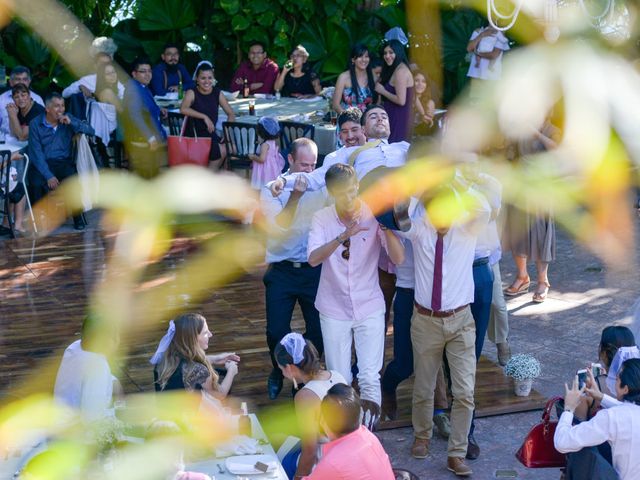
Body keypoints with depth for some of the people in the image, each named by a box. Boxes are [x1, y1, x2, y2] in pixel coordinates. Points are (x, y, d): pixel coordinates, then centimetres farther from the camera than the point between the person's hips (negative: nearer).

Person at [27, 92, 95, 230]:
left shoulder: (67, 119, 7)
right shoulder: (35, 124, -2)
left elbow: (90, 131, -1)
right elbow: (36, 153, -9)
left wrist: (72, 123, -15)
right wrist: (48, 176, -21)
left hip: (64, 162, 2)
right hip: (42, 163, -1)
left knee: (72, 177, -29)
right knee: (36, 182, -31)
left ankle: (77, 217, -12)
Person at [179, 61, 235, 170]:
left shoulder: (218, 93, 5)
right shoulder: (192, 93, -7)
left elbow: (231, 114, 6)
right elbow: (183, 109, -26)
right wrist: (204, 117, -30)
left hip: (211, 135, 5)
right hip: (193, 135, -5)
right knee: (221, 151, -23)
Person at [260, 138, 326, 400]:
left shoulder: (321, 188, 1)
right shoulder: (272, 190, -3)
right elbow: (279, 224, -17)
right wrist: (295, 195, -29)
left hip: (314, 270, 1)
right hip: (282, 271, -1)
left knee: (318, 330, 1)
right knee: (276, 331, -1)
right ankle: (279, 373, 29)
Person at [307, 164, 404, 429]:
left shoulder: (374, 215, -8)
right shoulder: (322, 218, -6)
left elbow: (398, 258, -15)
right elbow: (313, 258, -21)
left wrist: (386, 226, -29)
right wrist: (343, 236, -34)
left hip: (369, 308, -1)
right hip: (334, 310, 1)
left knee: (370, 379, -8)